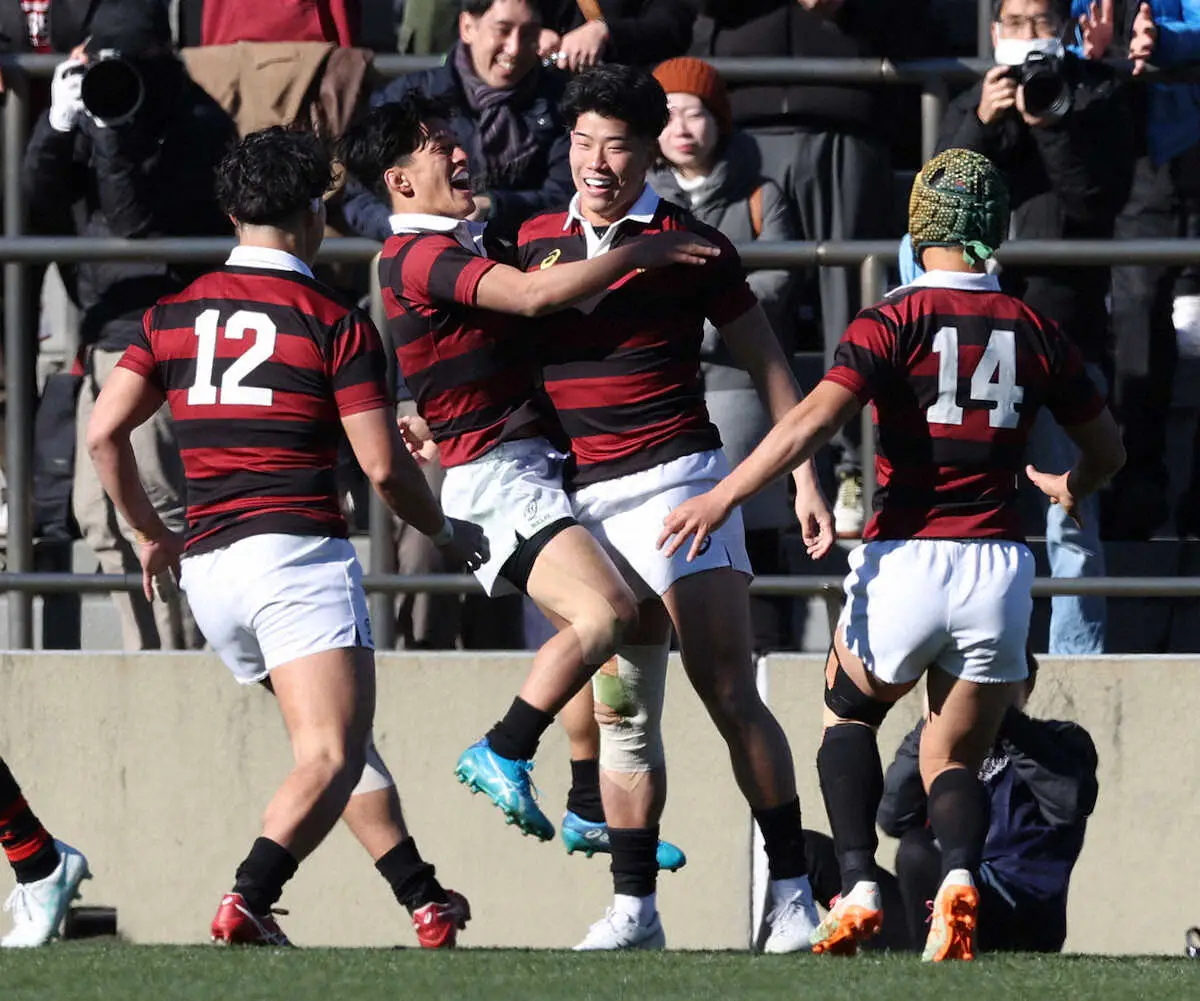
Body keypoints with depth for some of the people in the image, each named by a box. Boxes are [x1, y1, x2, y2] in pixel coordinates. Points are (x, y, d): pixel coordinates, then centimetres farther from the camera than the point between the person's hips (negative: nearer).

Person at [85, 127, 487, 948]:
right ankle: (248, 901, -33)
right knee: (334, 756, -13)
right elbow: (383, 466, -6)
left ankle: (425, 903, 19)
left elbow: (104, 433, 7)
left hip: (207, 568, 6)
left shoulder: (174, 316, 10)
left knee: (340, 744, 19)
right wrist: (446, 533, 12)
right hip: (299, 553, -6)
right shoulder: (335, 324, -3)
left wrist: (151, 535, 21)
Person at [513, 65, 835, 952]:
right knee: (621, 714, 6)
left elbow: (767, 362, 3)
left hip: (675, 478, -4)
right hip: (584, 501, 4)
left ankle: (793, 890, -6)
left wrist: (804, 478, -1)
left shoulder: (688, 245, -2)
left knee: (731, 696, -10)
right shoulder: (536, 240, 11)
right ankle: (634, 907, 9)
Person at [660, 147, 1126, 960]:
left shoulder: (893, 323, -5)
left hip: (905, 560, -2)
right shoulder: (1037, 335, 6)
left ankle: (859, 886, 3)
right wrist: (1072, 489, 39)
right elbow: (1108, 450, 18)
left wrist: (722, 498, -19)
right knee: (955, 764, 14)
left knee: (849, 716, 24)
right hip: (999, 569, 2)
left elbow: (815, 420, -19)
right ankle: (960, 875, -19)